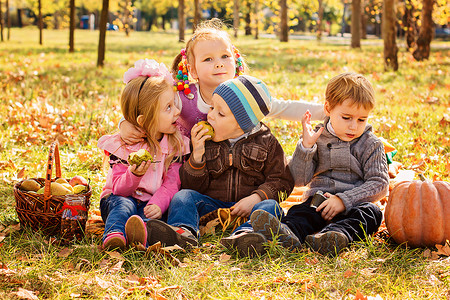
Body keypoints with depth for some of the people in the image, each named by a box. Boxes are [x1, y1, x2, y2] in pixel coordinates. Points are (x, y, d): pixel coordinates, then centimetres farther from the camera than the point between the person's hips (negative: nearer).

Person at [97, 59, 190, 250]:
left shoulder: (176, 144, -1)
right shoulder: (123, 145, -7)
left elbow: (171, 184, -9)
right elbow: (119, 189, -12)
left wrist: (158, 204, -31)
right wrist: (134, 175, -35)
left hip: (149, 204, 1)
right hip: (118, 198, -1)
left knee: (150, 211, -33)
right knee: (124, 205, -34)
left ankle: (139, 235, -62)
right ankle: (113, 235, -60)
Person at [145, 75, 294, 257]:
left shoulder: (266, 143, 3)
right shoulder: (205, 141, 8)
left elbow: (282, 181, 1)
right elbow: (193, 186, 6)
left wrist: (256, 197, -16)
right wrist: (196, 157, -11)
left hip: (246, 208, -2)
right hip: (211, 205, 2)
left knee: (270, 205, -30)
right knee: (184, 196, -19)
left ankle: (243, 235, -61)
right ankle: (183, 231, -50)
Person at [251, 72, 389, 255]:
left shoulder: (371, 144, 5)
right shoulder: (318, 139, 8)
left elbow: (379, 184, -4)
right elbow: (299, 179, 2)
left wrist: (343, 200, -16)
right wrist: (306, 145, -13)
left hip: (353, 205, -1)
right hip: (319, 202, 1)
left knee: (371, 213, -32)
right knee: (299, 212, -27)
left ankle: (339, 235, -62)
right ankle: (288, 233, -62)